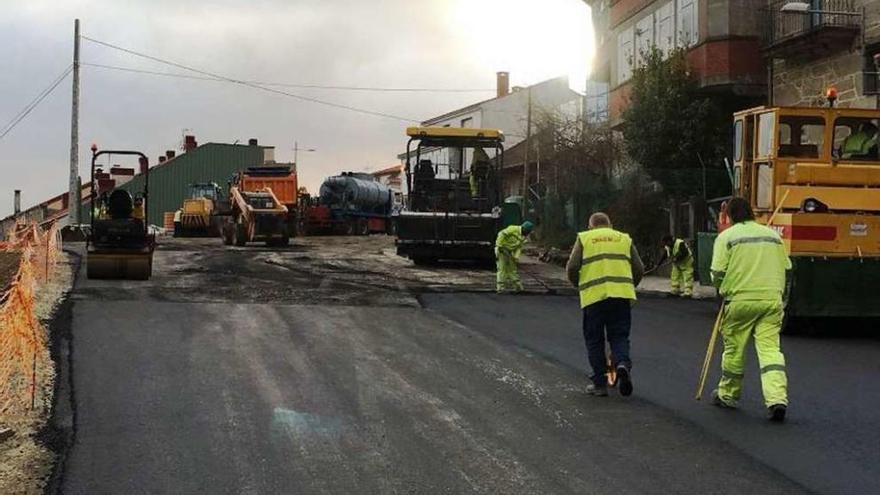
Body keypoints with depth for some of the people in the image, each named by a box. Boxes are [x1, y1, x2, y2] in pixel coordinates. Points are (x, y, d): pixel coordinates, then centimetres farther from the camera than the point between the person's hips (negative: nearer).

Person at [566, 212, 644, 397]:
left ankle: (599, 383, 8)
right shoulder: (624, 238, 19)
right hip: (621, 295, 2)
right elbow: (639, 269, 13)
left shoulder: (584, 238, 12)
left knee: (595, 340, 8)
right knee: (619, 336, 9)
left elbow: (572, 267, 2)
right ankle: (622, 364, -19)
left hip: (593, 295, -2)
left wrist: (578, 285, 19)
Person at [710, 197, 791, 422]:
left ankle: (727, 395, 26)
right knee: (770, 348, -2)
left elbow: (718, 273, -6)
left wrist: (722, 288, 13)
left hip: (740, 300, -3)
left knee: (734, 349, 11)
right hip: (772, 299, 3)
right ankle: (777, 398, -17)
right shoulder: (773, 235, 13)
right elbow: (785, 268, 14)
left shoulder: (726, 237, -1)